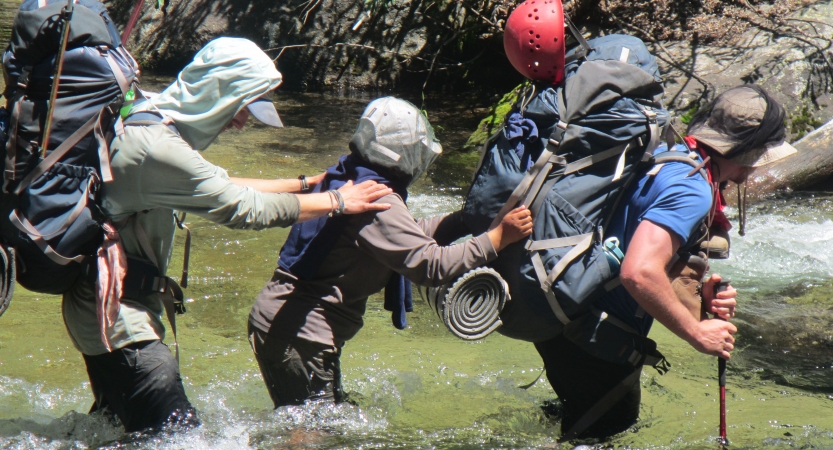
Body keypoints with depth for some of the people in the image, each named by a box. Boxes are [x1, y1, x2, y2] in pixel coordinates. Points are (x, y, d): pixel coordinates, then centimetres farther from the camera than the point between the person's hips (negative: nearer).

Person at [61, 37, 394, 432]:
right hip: (115, 315, -11)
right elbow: (244, 208, -18)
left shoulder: (153, 122, 7)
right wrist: (337, 203, -8)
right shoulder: (156, 147, -25)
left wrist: (305, 184, 15)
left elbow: (222, 187, 18)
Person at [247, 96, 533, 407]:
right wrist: (498, 237, -22)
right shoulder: (378, 201, -21)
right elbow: (430, 265, -26)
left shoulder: (347, 178, 10)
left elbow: (409, 237, 18)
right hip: (298, 333, -10)